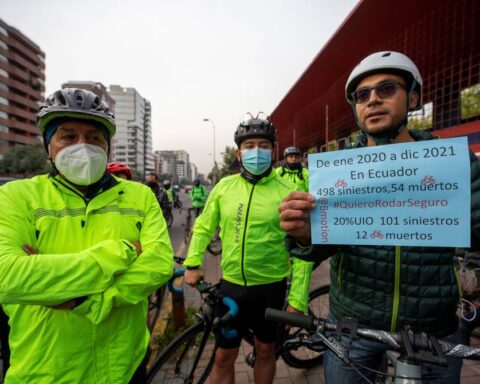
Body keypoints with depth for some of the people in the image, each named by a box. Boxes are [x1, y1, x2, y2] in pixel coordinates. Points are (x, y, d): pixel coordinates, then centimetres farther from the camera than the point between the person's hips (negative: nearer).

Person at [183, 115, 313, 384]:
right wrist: (192, 264, 3)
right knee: (224, 357, 14)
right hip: (231, 284, 2)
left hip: (271, 286, -1)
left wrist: (297, 299, -11)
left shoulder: (287, 192, -12)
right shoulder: (224, 186, -3)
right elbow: (203, 227, 10)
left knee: (265, 351, 20)